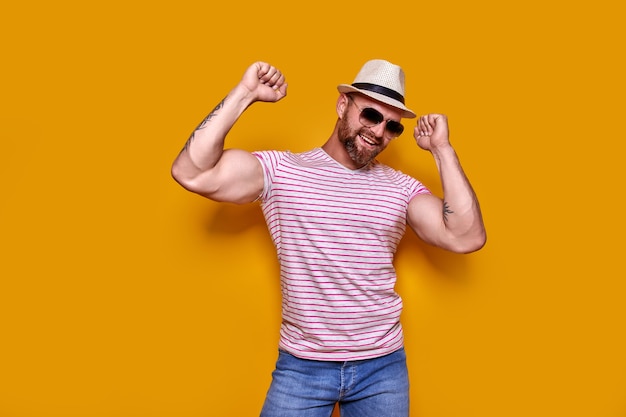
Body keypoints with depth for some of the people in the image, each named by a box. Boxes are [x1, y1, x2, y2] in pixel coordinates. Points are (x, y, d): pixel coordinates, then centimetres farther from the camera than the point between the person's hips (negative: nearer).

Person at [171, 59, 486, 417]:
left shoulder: (402, 188, -1)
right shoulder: (280, 170, -6)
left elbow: (467, 238, -12)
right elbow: (191, 173, -16)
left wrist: (442, 149, -10)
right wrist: (245, 93, -17)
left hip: (383, 366, 2)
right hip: (301, 366, -1)